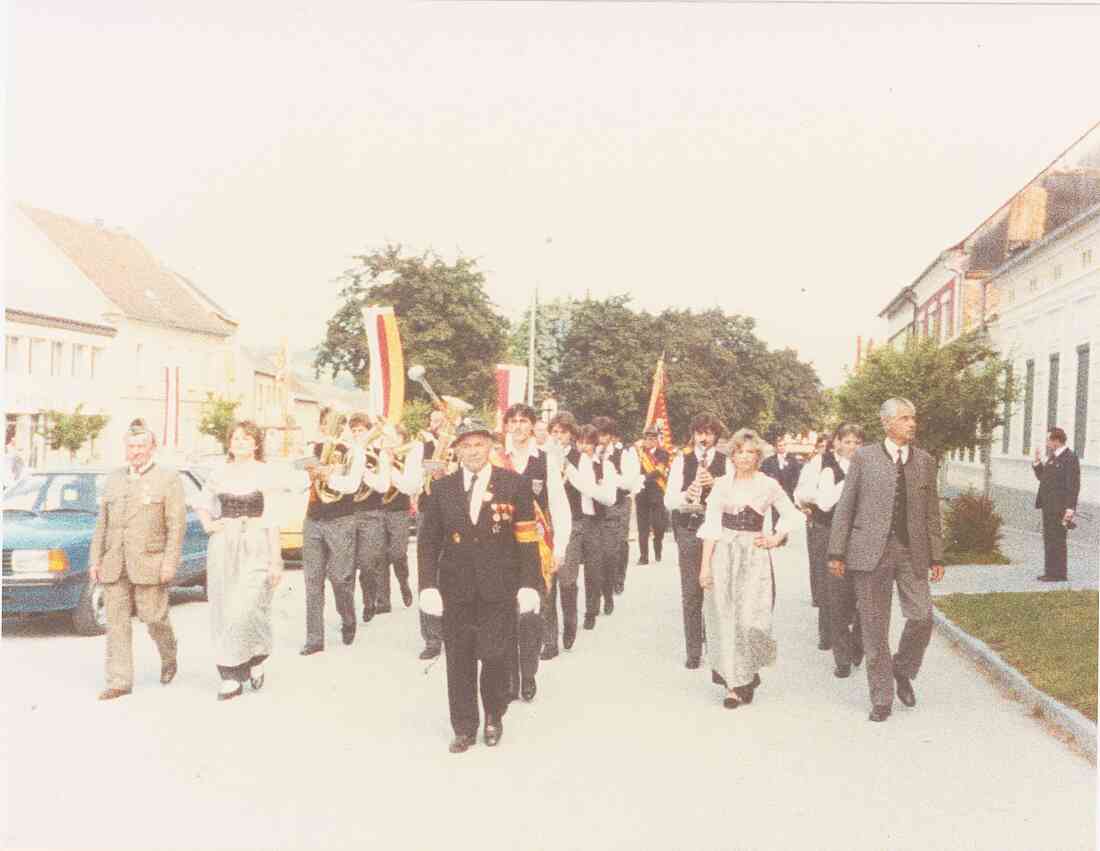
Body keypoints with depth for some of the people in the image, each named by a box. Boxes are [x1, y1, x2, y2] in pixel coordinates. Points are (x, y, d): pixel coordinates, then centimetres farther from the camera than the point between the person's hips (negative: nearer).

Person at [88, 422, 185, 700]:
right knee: (116, 622, 2)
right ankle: (119, 681, 7)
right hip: (114, 563, 4)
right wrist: (95, 559, 9)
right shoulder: (113, 480, 15)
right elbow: (102, 523, 16)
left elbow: (177, 524, -6)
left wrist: (170, 562, -13)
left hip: (149, 563, -4)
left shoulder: (169, 479, -1)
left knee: (154, 617, 1)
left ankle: (169, 657, 29)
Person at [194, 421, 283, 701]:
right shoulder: (220, 473, 9)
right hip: (223, 546, 4)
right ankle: (230, 677, 13)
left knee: (246, 609, -12)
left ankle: (257, 657, 16)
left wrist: (276, 559, -8)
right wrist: (208, 525, 6)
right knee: (224, 612, 4)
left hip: (256, 547, -4)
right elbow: (201, 503, 25)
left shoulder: (264, 474, -2)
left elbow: (272, 519, -4)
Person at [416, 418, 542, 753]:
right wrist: (428, 585, -5)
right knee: (459, 660, 6)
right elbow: (429, 541, 5)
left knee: (493, 656, -3)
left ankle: (494, 717, 24)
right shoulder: (442, 488, 5)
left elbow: (527, 538, -2)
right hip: (456, 588, 2)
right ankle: (464, 727, 23)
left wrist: (529, 584, -7)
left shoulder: (514, 484, -1)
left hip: (498, 588, -2)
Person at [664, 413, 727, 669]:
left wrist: (715, 484, -21)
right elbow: (669, 500, -3)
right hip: (689, 530, 0)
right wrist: (687, 495, -23)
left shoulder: (726, 462, 3)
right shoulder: (682, 460, 3)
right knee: (691, 594, 4)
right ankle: (693, 651, 15)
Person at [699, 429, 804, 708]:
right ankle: (734, 683, 16)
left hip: (755, 556, 0)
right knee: (726, 619, 3)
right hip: (724, 555, 1)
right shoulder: (721, 484, 2)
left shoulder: (769, 485, 2)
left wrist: (776, 539, 2)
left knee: (752, 619, -5)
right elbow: (711, 526, -2)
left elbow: (792, 515, 14)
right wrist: (705, 564, -7)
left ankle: (748, 673, 19)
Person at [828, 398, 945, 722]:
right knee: (874, 627, 3)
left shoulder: (925, 461, 9)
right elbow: (845, 507, 1)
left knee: (922, 617, -4)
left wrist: (936, 557, 8)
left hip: (912, 552, 2)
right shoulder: (864, 457, 1)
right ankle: (882, 699, 16)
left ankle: (903, 671, 26)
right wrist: (836, 552, -3)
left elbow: (931, 512, 12)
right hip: (870, 552, -2)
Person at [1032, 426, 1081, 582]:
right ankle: (1051, 571, 18)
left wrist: (1070, 508, -23)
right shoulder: (1052, 457, 14)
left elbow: (1074, 485, -18)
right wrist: (1038, 462, 4)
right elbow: (1042, 477, 19)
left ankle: (1059, 573, -1)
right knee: (1049, 539, 12)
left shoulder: (1070, 458, -13)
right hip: (1049, 505, 9)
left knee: (1057, 539, -6)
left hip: (1060, 505, -9)